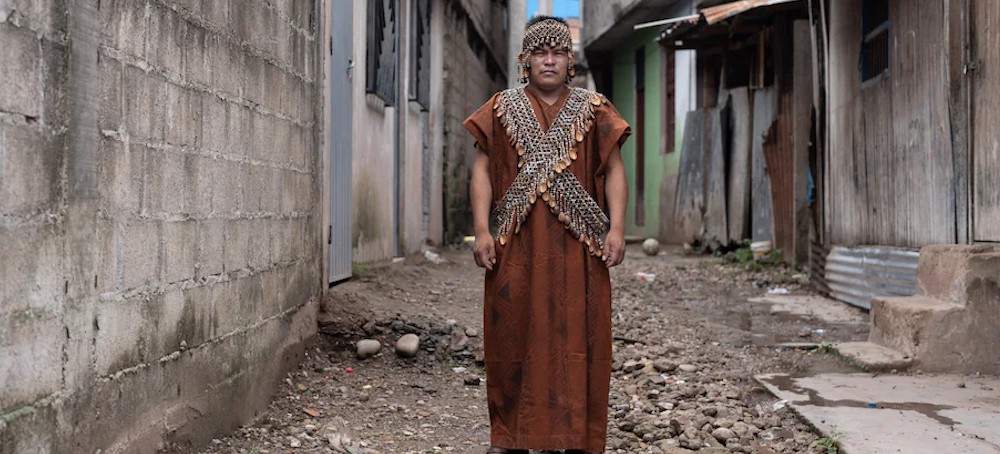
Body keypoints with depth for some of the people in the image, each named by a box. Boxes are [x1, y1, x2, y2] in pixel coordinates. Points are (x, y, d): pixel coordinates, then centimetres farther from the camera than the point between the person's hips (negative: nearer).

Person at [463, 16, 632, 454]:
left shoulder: (594, 110, 7)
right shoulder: (501, 109, 8)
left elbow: (614, 171, 4)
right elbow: (482, 171, 5)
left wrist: (616, 229, -8)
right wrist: (482, 229, -6)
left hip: (578, 247, 0)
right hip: (517, 246, 0)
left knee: (577, 337, 1)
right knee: (515, 335, 3)